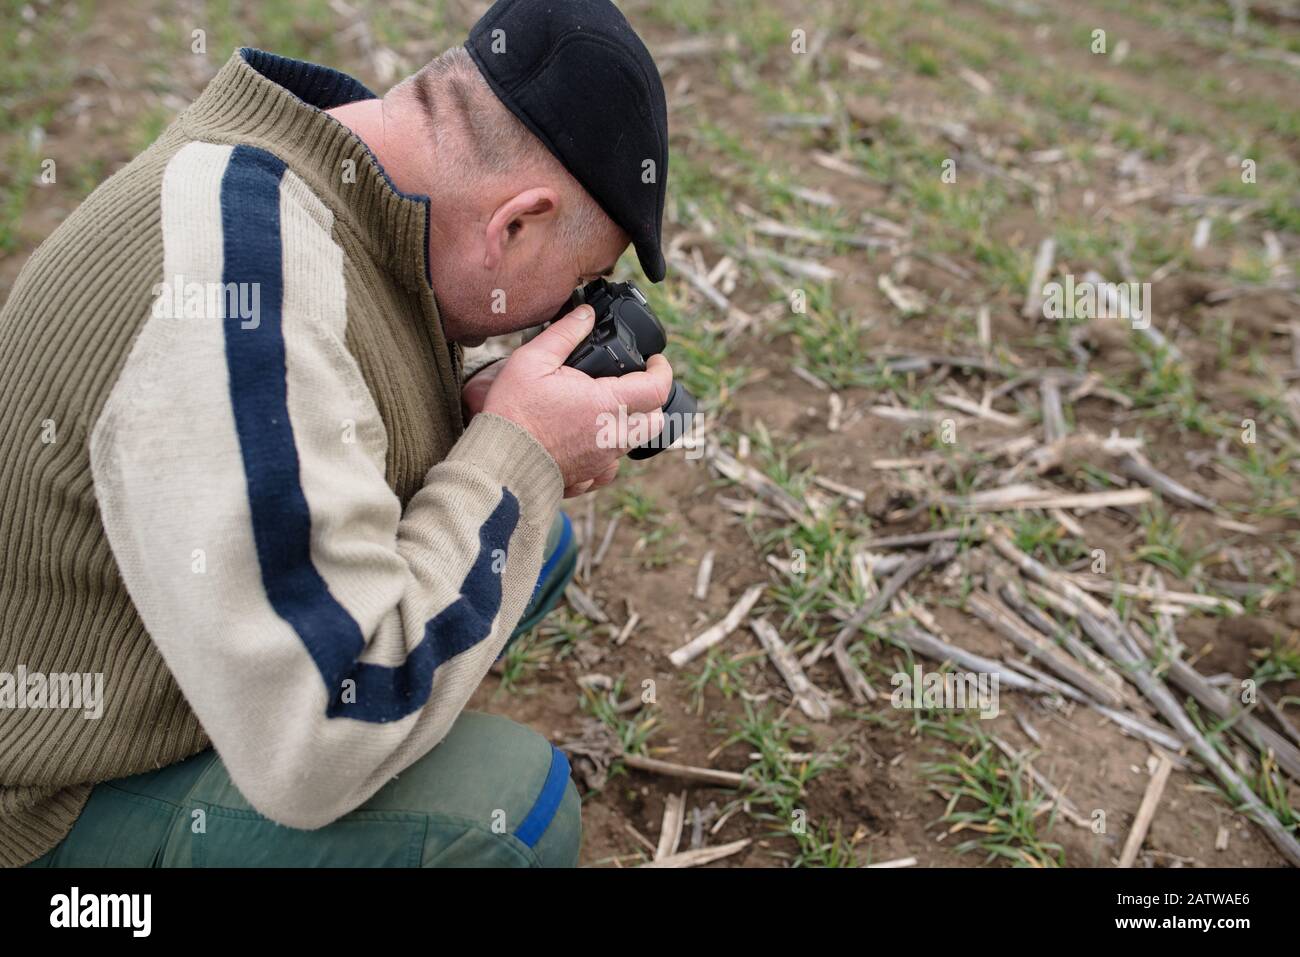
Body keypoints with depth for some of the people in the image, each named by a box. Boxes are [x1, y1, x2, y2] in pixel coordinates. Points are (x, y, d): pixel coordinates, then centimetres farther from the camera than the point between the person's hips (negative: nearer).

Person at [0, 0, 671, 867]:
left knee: (536, 548, 9)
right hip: (70, 805, -8)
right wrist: (521, 455, -25)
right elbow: (315, 748, -35)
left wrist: (469, 421, -8)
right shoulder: (243, 276, -35)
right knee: (511, 799, -25)